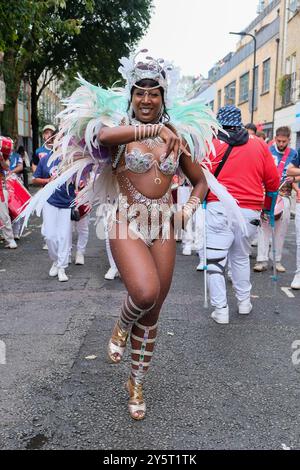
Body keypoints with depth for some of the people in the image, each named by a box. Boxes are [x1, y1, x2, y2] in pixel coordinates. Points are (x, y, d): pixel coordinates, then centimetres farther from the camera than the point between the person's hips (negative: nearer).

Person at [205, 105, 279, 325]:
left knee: (215, 259, 4)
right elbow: (273, 181, 8)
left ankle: (220, 310, 5)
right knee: (241, 256, 22)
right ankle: (244, 301, 32)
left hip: (219, 208, -3)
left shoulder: (212, 145, -2)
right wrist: (268, 206, 26)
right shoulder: (259, 145, 6)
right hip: (250, 211, 4)